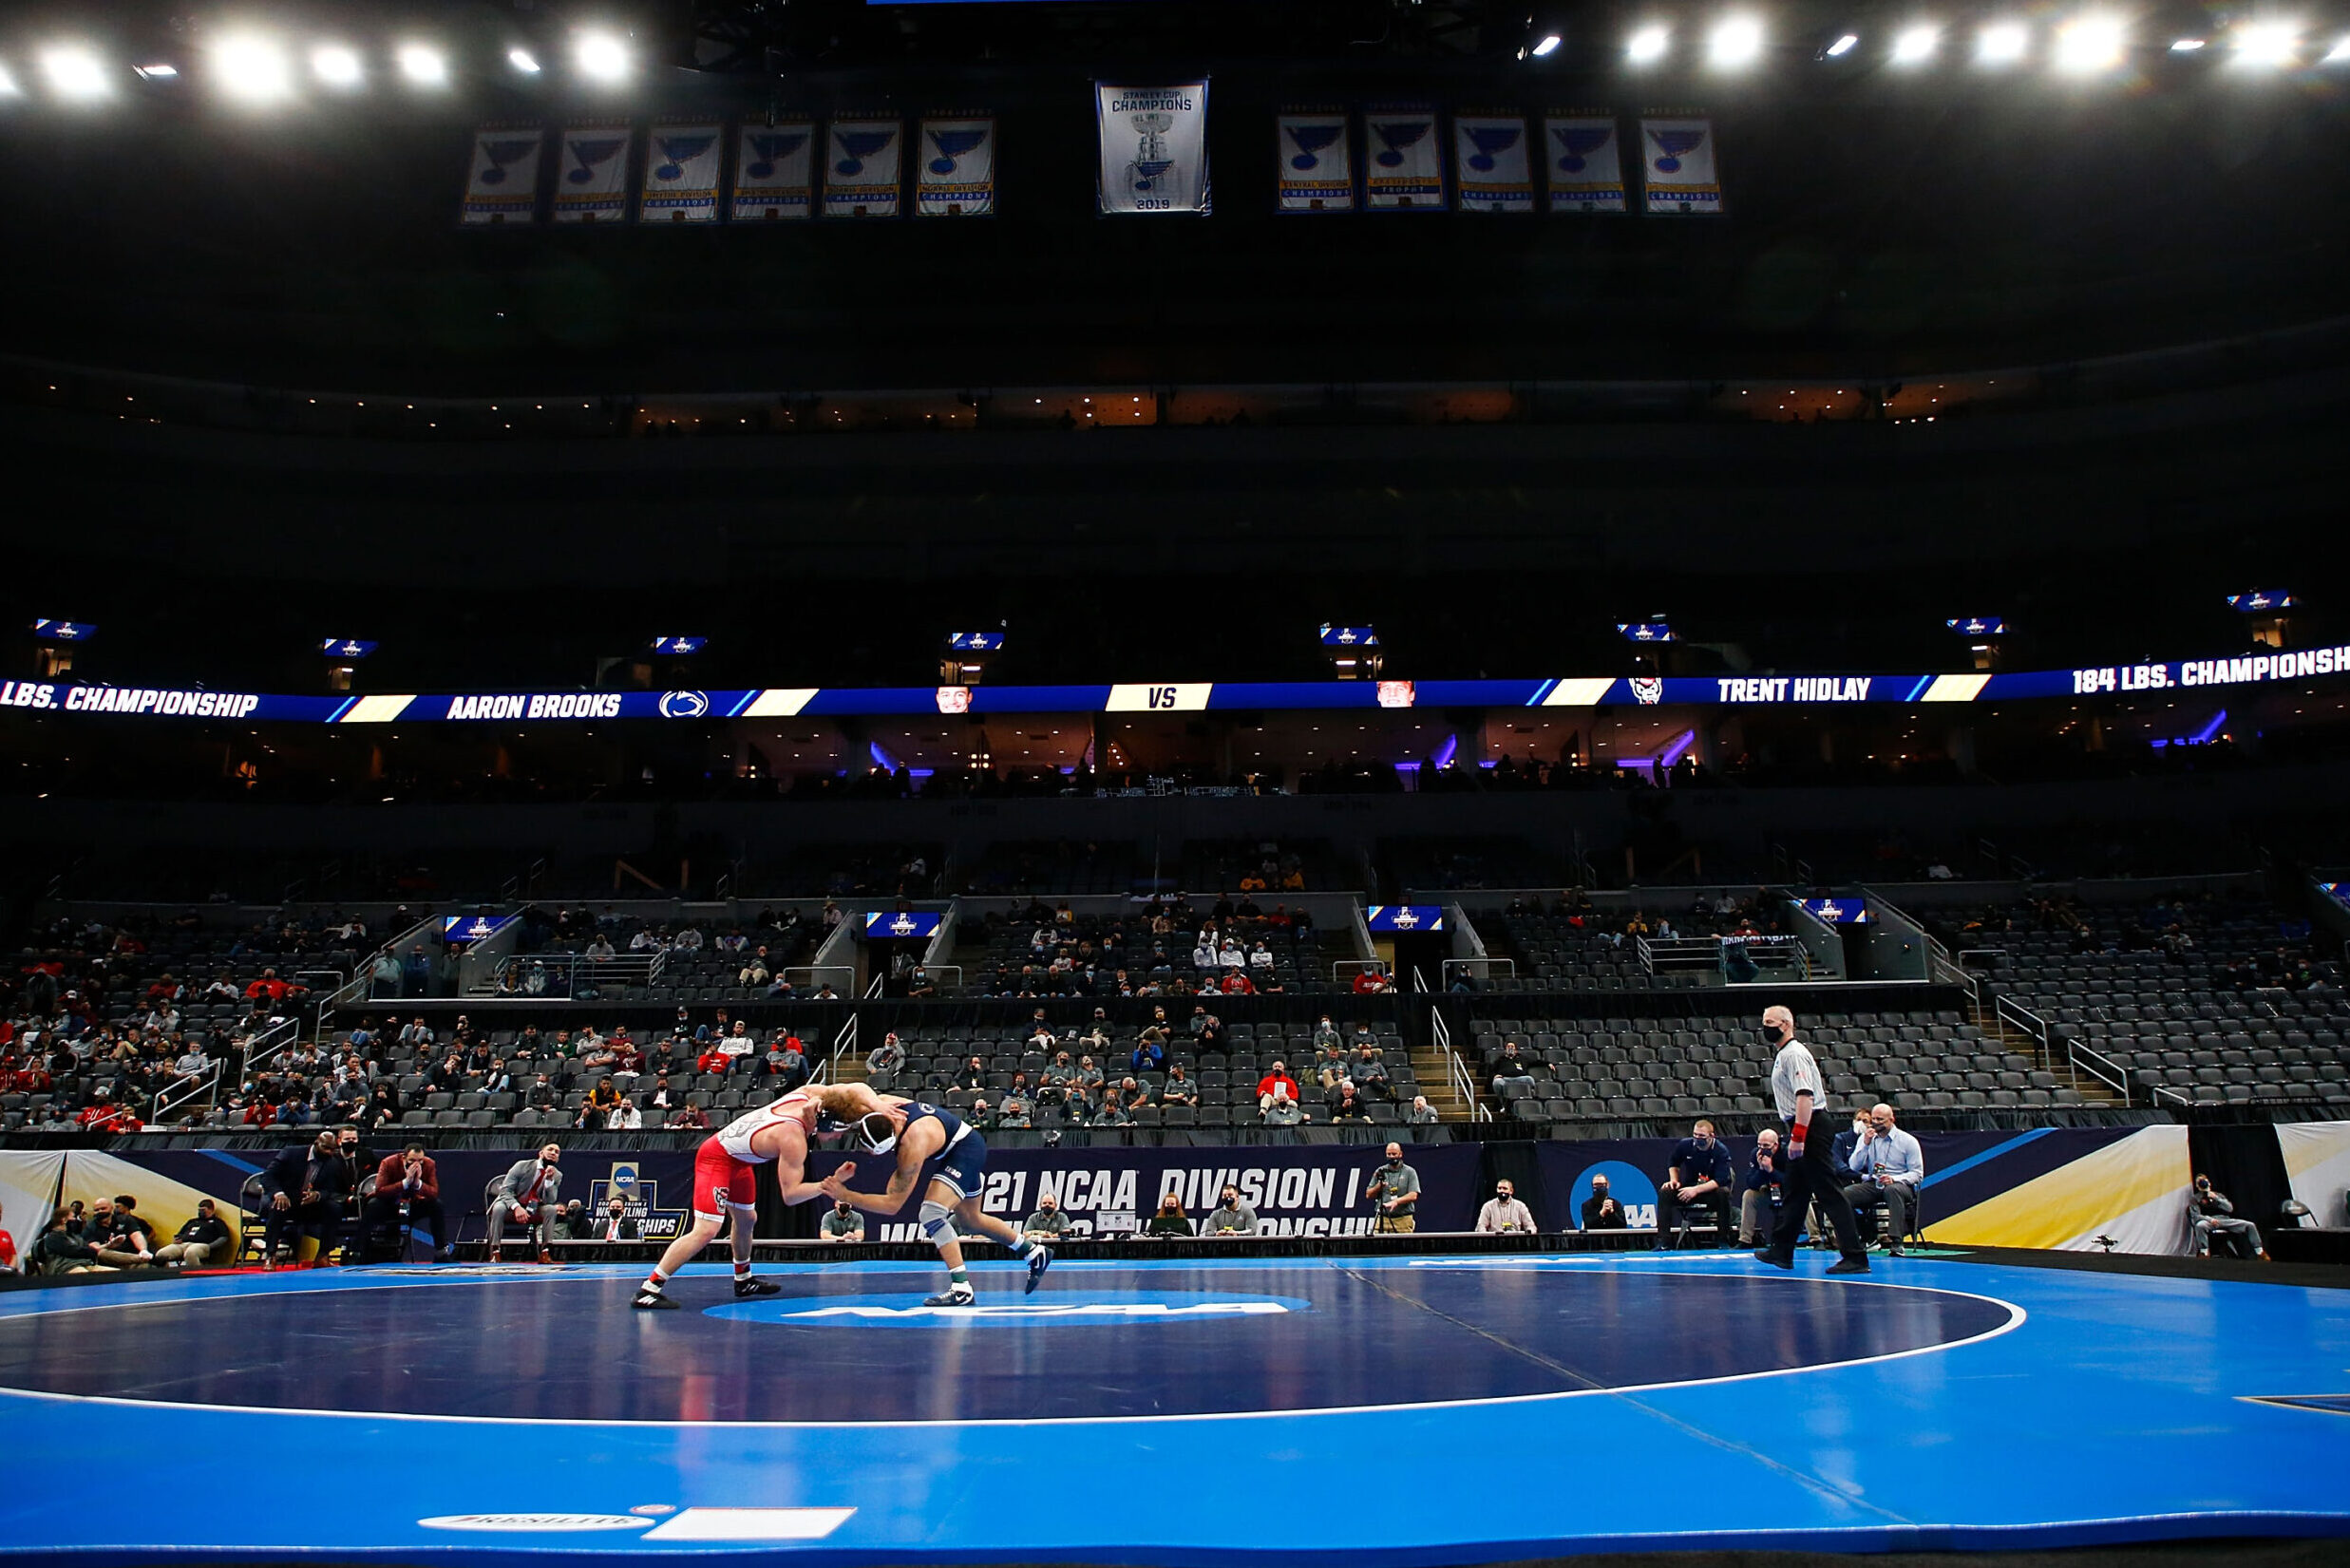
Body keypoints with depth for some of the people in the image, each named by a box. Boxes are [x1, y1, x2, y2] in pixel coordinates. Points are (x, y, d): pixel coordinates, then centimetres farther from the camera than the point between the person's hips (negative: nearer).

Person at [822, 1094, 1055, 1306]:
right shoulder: (880, 1105, -25)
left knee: (931, 1212, -27)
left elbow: (892, 1204, -32)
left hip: (967, 1150, -9)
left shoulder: (912, 1147, -39)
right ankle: (1035, 1252, 40)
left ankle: (962, 1289, -24)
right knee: (972, 1219, 23)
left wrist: (843, 1193, -34)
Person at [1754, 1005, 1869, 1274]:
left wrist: (1797, 1137, -27)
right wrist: (1790, 1134, 17)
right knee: (1795, 1193, 15)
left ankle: (1855, 1257, -8)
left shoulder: (1794, 1053, -14)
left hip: (1809, 1129, -11)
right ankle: (1781, 1251, 23)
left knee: (1828, 1193, -10)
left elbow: (1805, 1096, -24)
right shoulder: (1783, 1055, 18)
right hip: (1799, 1132, 11)